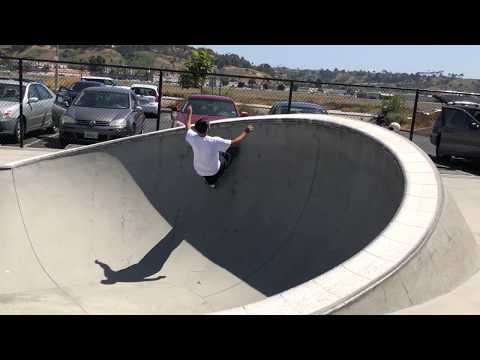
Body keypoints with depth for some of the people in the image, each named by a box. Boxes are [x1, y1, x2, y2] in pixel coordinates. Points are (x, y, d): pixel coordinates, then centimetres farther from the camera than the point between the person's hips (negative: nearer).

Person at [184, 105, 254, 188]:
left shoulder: (193, 138, -25)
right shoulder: (215, 141, -37)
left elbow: (187, 126, -3)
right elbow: (236, 142, -29)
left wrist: (189, 112, 13)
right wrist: (246, 132, -13)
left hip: (199, 170, 3)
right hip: (213, 171, -3)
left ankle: (209, 180, 41)